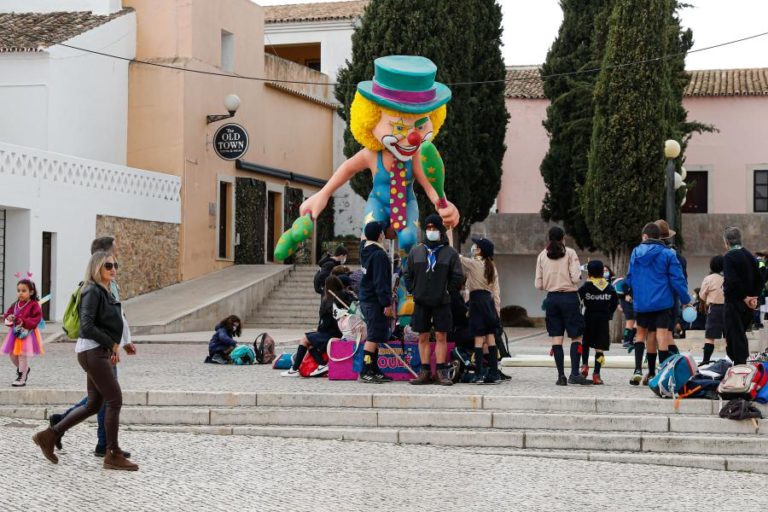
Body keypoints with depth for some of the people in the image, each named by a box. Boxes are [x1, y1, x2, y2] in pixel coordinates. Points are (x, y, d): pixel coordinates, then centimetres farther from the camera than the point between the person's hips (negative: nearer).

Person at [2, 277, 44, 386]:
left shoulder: (34, 305, -10)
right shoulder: (15, 305, 9)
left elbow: (35, 320, -15)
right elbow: (7, 315, 13)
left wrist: (23, 321, -26)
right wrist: (9, 318, -11)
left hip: (27, 334, -7)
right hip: (15, 333, 7)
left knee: (23, 356, -4)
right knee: (12, 355, 9)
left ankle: (22, 378, 8)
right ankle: (24, 370, 34)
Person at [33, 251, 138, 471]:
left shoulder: (105, 292, 16)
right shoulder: (92, 292, -13)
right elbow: (87, 327, -22)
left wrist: (113, 347, 8)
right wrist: (112, 344, -14)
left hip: (101, 352, 10)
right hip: (92, 352, -10)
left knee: (93, 405, 13)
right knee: (115, 400, -6)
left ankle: (49, 436, 18)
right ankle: (113, 456, 1)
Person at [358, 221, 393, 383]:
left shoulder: (366, 252, 14)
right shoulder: (379, 254, -16)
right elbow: (380, 281, -20)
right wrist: (386, 303, -19)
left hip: (366, 299, 10)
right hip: (375, 302, -10)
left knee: (374, 336, 14)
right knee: (374, 337, -9)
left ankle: (374, 370, 17)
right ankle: (366, 372, -10)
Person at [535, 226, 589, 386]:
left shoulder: (542, 256, 7)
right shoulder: (570, 253, -3)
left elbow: (538, 284, 6)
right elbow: (576, 278, -11)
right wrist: (579, 276, 12)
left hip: (551, 298, 3)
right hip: (569, 297, -3)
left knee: (556, 338, 5)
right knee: (576, 336, 0)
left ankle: (561, 375, 2)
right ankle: (574, 374, -12)